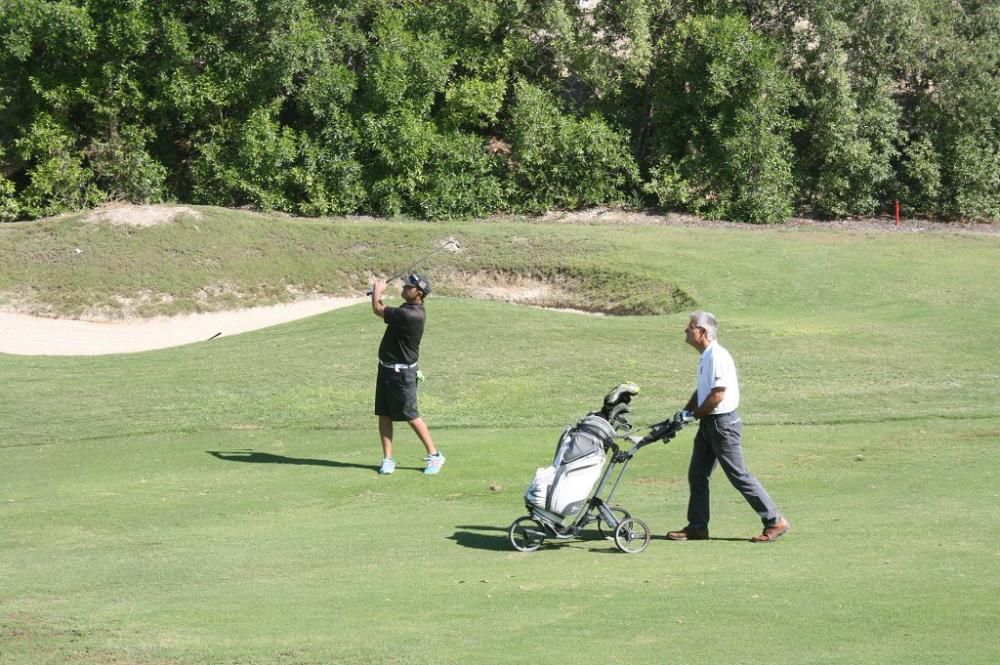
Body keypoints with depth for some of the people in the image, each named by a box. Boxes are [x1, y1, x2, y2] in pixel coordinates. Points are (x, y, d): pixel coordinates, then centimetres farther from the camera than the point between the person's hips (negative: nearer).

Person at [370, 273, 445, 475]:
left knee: (410, 415, -1)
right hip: (386, 368, 9)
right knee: (384, 414, 7)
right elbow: (385, 312, 22)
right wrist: (378, 295, 8)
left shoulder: (410, 315, -27)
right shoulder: (410, 308, 4)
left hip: (401, 373, -9)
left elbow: (377, 310, -19)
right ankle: (388, 458, 12)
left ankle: (434, 455, 12)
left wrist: (377, 290, -1)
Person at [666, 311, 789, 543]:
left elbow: (717, 395, -23)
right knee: (697, 476, 10)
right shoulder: (706, 357, 12)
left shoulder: (717, 357, -19)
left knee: (739, 476, -5)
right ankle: (697, 526, 17)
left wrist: (694, 414, -13)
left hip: (723, 423, -10)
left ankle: (775, 521, 2)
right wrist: (684, 412, 11)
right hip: (708, 423, 10)